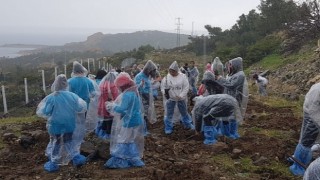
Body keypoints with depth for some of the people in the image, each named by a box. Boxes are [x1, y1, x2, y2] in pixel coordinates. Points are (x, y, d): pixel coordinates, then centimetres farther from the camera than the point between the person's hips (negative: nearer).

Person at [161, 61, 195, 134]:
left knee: (184, 112, 17)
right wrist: (164, 92, -21)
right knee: (169, 114, 6)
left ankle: (188, 125, 36)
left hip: (181, 98, 0)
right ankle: (168, 128, 20)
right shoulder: (167, 77, -7)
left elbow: (186, 87, -10)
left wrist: (181, 96, -17)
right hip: (170, 98, 0)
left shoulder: (183, 76, -11)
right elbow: (163, 86, 0)